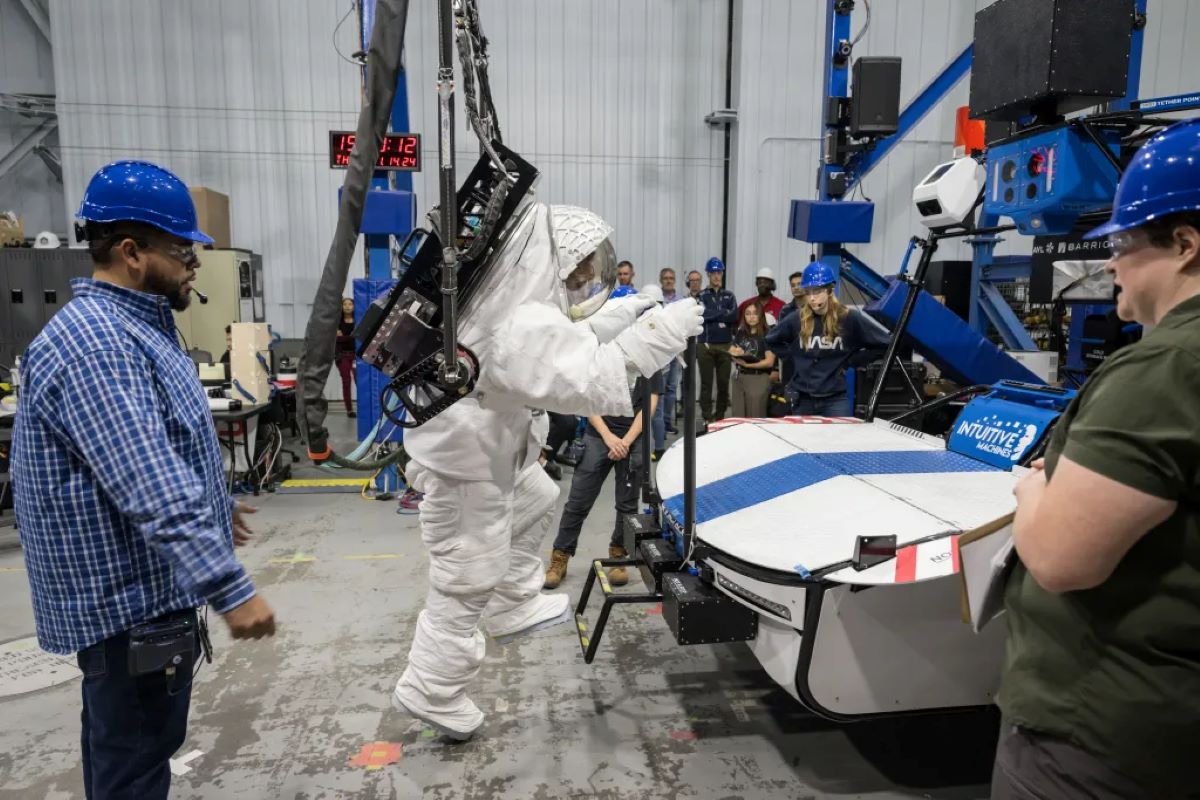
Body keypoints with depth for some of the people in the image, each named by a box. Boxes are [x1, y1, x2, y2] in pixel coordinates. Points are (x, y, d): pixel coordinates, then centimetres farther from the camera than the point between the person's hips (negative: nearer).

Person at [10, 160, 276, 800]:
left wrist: (215, 503, 29)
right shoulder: (93, 346, -25)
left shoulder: (129, 326, 11)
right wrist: (230, 589, -35)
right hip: (129, 598, -10)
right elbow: (154, 493, -33)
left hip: (143, 586, 10)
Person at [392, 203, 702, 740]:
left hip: (489, 448, 10)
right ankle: (430, 693, 23)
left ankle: (513, 607, 43)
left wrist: (628, 310, 4)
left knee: (537, 502, 30)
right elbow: (595, 382, -38)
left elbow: (569, 339, 13)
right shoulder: (525, 328, -33)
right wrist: (662, 329, -33)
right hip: (464, 466, -10)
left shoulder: (518, 300, -1)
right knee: (466, 588, 3)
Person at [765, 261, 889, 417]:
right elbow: (771, 341, 16)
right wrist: (792, 357, 4)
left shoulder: (850, 318, -8)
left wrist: (851, 360, -5)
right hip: (801, 399, 3)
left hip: (835, 399, -3)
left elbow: (884, 343, -3)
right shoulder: (795, 320, -2)